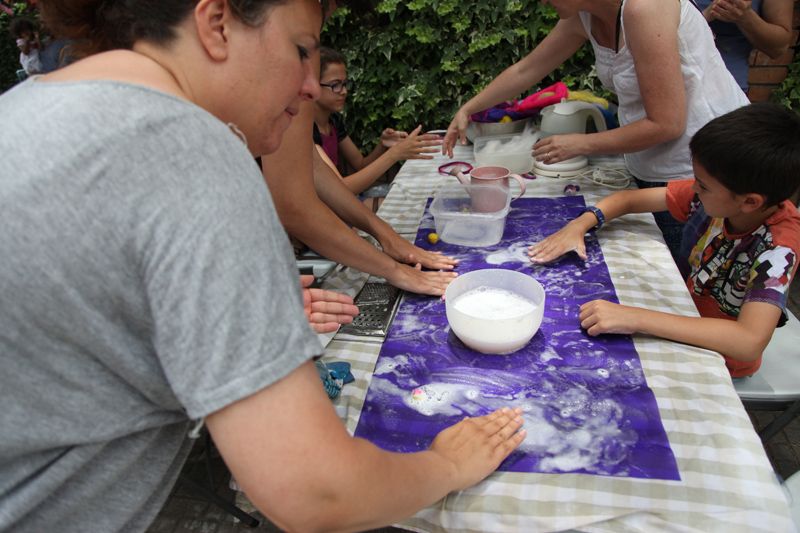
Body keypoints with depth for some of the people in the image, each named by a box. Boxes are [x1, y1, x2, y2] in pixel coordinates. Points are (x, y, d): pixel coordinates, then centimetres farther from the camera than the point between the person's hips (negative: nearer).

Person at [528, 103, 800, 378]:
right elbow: (629, 199, -6)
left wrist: (634, 318, -51)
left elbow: (750, 342, -45)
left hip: (717, 357, -5)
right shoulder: (715, 194, -17)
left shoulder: (778, 247, -32)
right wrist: (579, 225, -25)